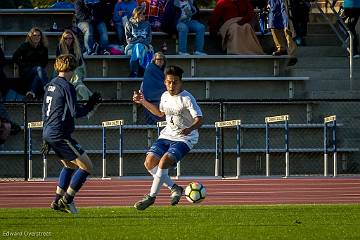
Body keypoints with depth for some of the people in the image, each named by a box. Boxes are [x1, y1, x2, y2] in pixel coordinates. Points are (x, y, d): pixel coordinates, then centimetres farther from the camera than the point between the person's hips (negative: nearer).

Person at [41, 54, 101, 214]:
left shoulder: (50, 85, 14)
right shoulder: (67, 87, -13)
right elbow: (76, 112, -19)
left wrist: (46, 139, 24)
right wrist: (91, 105, -2)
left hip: (48, 133, 10)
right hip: (60, 134, -10)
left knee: (70, 165, 26)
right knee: (86, 166, -5)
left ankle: (57, 201, 22)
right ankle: (66, 200, -4)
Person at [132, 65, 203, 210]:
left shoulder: (187, 99, -16)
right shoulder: (165, 96, 6)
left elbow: (199, 119, -22)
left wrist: (190, 129, -43)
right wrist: (143, 102, 22)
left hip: (184, 139, -8)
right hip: (167, 136, 8)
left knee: (164, 161, -26)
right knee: (149, 162, -7)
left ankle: (151, 197, -17)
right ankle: (175, 189, 7)